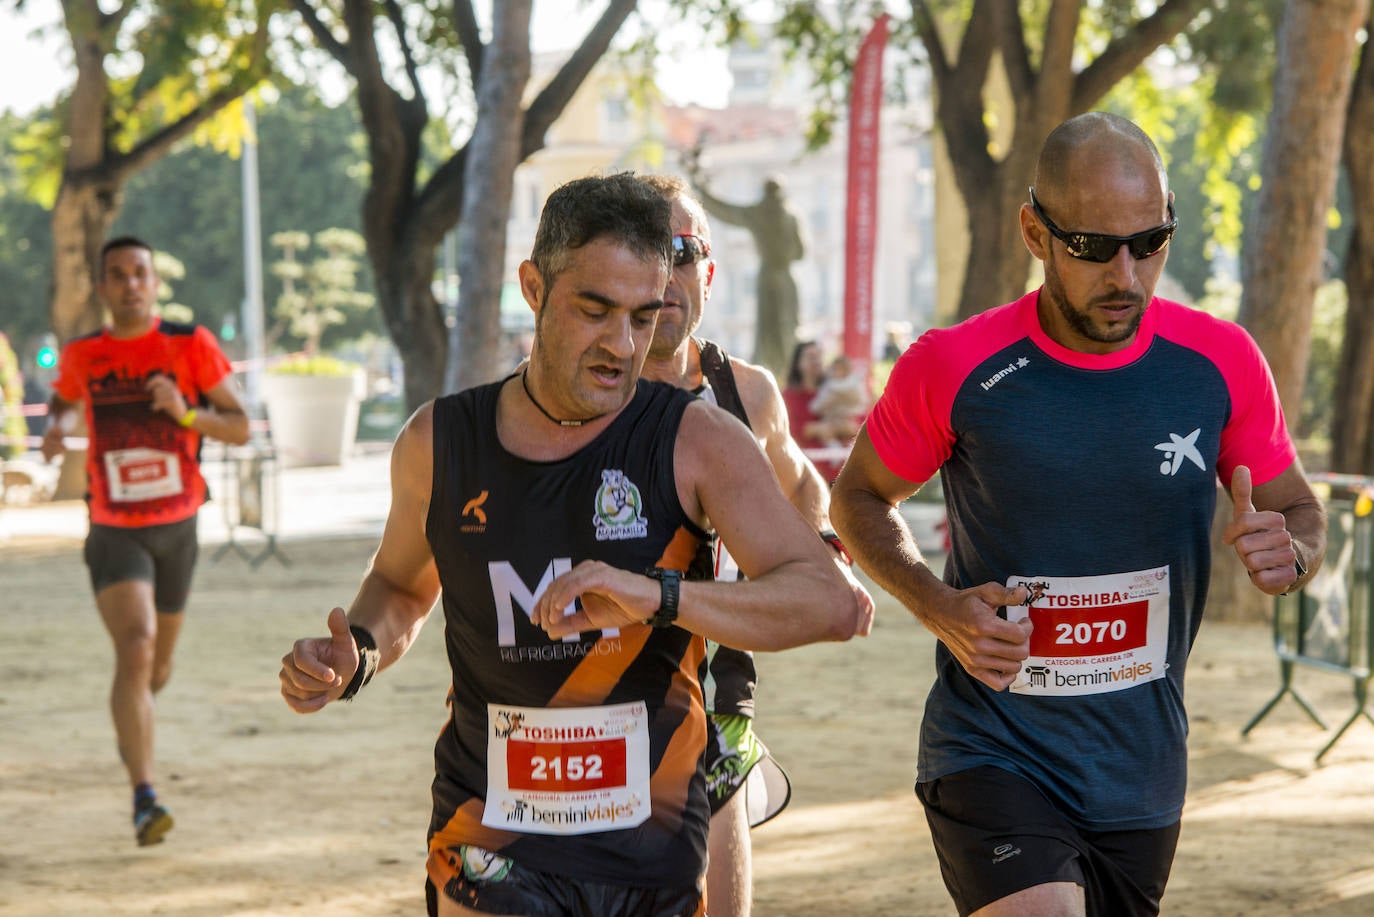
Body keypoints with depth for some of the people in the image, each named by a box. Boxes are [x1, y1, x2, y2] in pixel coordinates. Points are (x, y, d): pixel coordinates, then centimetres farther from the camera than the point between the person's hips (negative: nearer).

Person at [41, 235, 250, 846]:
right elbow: (63, 396, 22)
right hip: (114, 532, -2)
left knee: (157, 667, 17)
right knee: (135, 650, -22)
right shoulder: (81, 355, -2)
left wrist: (186, 413, -22)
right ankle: (144, 798, -24)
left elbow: (240, 428, -4)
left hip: (177, 526, 2)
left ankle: (132, 715, 54)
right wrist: (57, 425, -2)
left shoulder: (190, 345, -6)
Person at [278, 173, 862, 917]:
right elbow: (402, 584, 20)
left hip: (657, 848, 0)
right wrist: (356, 655, -2)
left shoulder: (696, 442, -8)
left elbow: (829, 603, -19)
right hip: (492, 849, 0)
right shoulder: (439, 443, 0)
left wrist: (658, 595, -32)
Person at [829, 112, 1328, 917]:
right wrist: (939, 607, -12)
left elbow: (1302, 511, 9)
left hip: (1142, 776, 4)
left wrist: (1288, 552, -16)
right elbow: (860, 497, 6)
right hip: (993, 753, -4)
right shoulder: (955, 369, -11)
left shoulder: (1220, 362, -4)